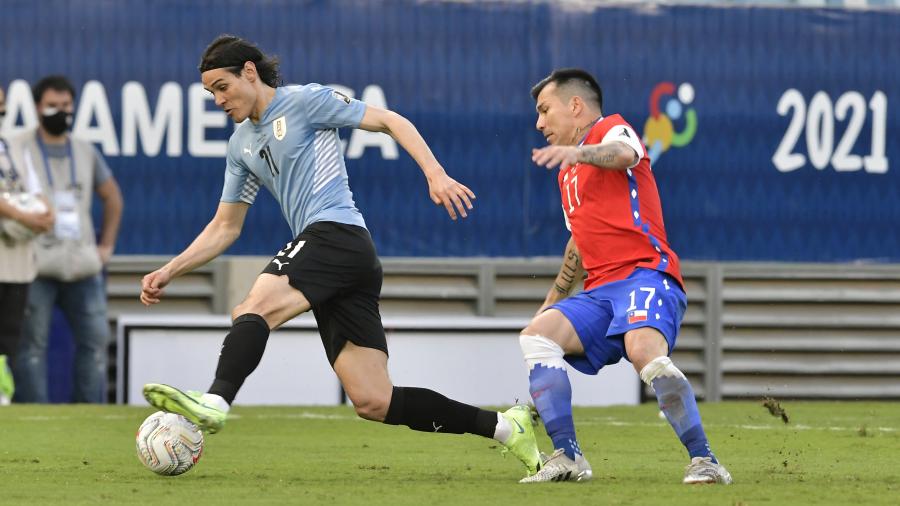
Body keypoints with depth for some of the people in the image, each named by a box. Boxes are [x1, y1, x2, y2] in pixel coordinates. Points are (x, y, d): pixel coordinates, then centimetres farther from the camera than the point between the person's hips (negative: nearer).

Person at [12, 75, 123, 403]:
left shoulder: (86, 153, 15)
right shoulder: (18, 150, 0)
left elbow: (112, 198, 26)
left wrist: (106, 245, 17)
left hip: (82, 265, 5)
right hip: (36, 266, -5)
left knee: (95, 338, 3)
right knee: (32, 343, -7)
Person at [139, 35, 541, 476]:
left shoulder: (304, 101, 1)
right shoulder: (241, 145, 24)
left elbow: (389, 121, -1)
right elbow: (224, 228, 27)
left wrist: (435, 176, -13)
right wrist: (169, 271, 17)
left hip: (337, 234, -8)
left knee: (253, 308, -29)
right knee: (373, 403, -1)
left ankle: (214, 403, -51)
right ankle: (504, 426, 1)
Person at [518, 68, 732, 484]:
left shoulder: (611, 130, 3)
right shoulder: (568, 172, 29)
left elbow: (623, 154, -25)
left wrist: (578, 152, -45)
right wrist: (552, 302, 41)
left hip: (645, 273, -8)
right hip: (600, 291, 8)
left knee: (644, 350, -35)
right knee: (536, 335, -14)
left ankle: (704, 461, -32)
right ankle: (568, 458, -20)